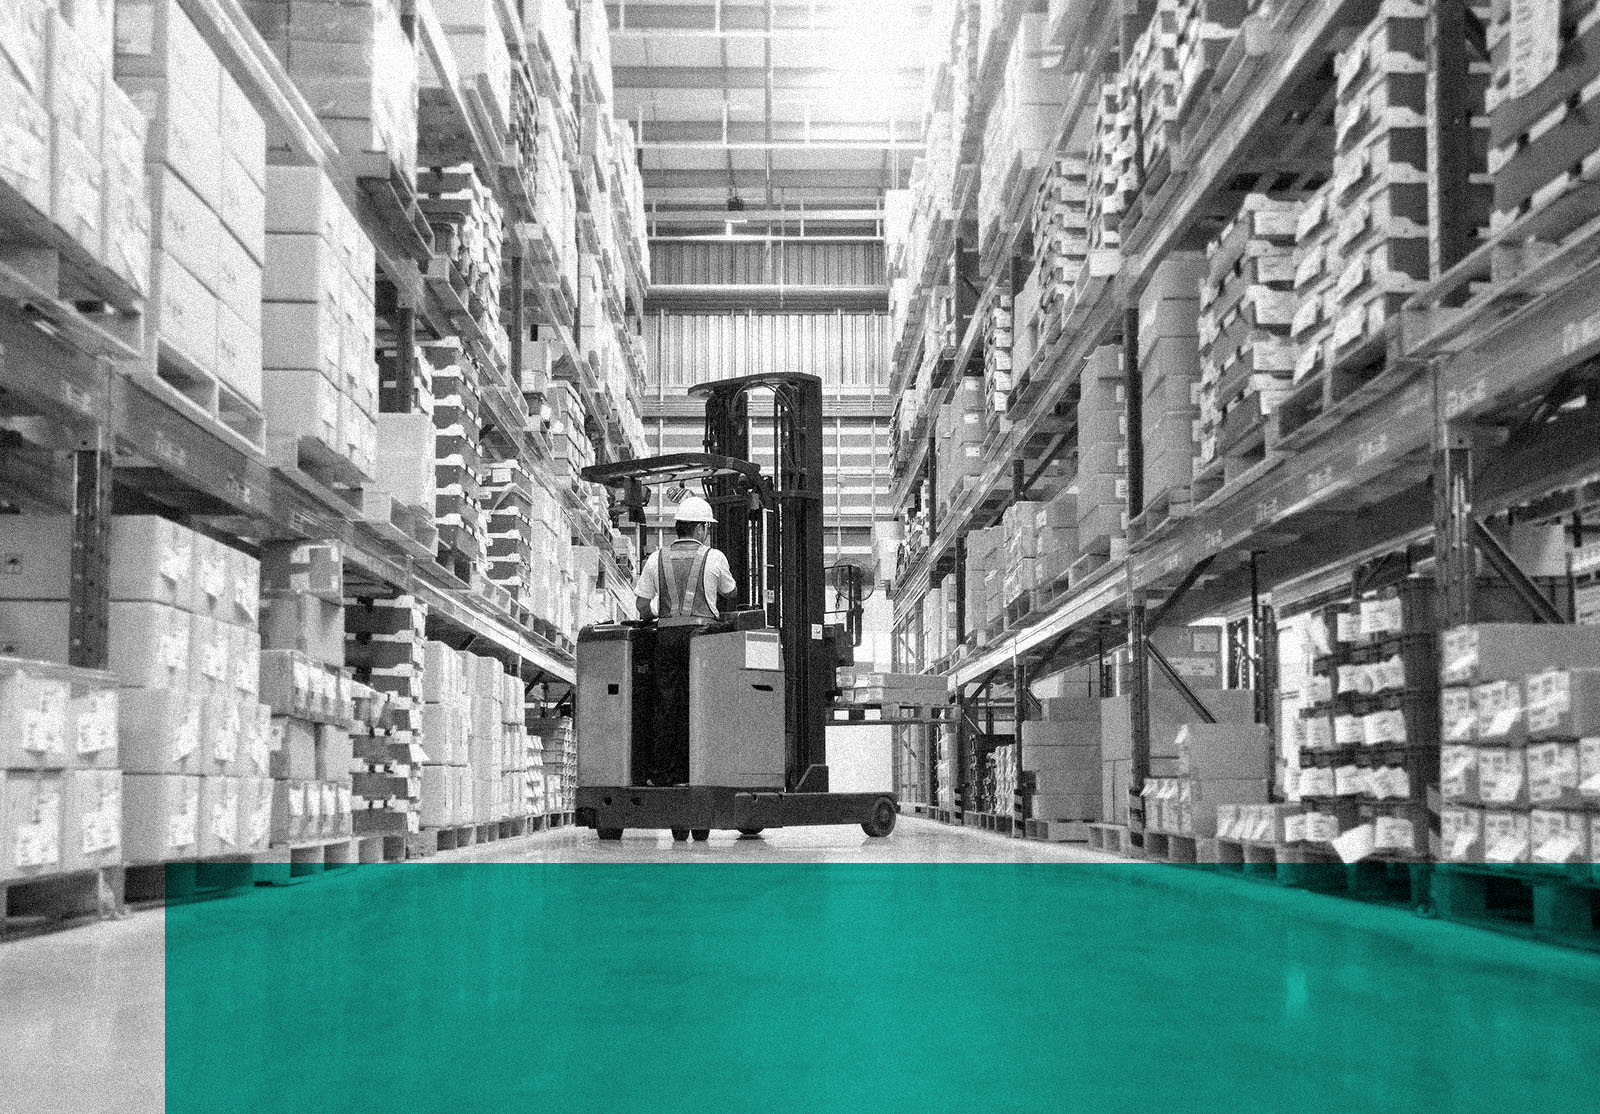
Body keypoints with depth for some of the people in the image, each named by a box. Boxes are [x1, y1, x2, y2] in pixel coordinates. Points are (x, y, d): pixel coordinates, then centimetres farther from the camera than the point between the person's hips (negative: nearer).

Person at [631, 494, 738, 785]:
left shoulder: (656, 559, 7)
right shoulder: (713, 557, 1)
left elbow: (642, 607, 9)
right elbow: (730, 593, 17)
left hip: (666, 633, 3)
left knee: (666, 704, 6)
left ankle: (662, 773, 7)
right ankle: (686, 774, 0)